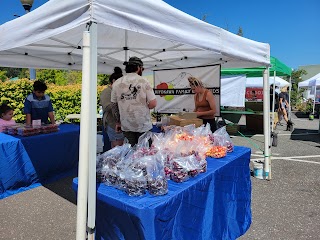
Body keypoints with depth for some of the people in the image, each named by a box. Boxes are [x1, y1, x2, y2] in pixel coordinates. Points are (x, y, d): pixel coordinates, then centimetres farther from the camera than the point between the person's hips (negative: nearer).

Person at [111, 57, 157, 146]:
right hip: (143, 125, -3)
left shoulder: (116, 83, 0)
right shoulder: (143, 81, -9)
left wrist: (118, 122, 16)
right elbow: (153, 104, -12)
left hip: (126, 126, 3)